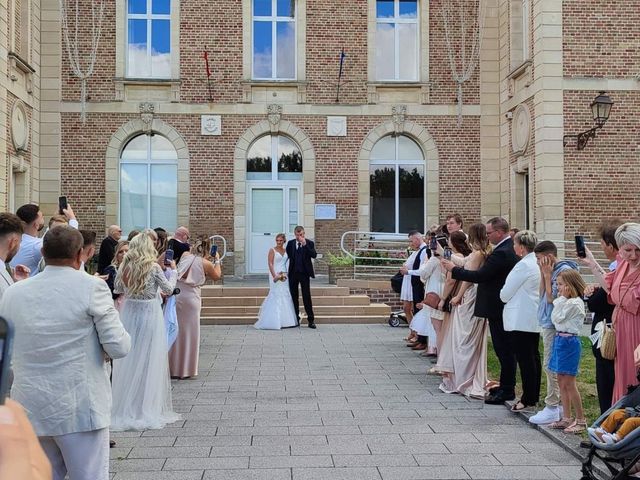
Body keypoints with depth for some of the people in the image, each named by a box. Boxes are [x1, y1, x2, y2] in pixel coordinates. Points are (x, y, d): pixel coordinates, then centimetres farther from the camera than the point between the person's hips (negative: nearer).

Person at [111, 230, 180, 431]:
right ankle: (147, 409, 8)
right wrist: (173, 271, 10)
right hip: (150, 314, -4)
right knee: (149, 361, 4)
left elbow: (118, 290, 10)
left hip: (129, 314, 4)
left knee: (128, 361, 12)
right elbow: (168, 289, -3)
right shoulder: (153, 267, -12)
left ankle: (125, 408, 19)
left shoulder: (124, 266, 0)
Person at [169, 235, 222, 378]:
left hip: (176, 294, 4)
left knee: (174, 330, 12)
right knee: (189, 332, 7)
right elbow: (217, 276, 14)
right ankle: (185, 369, 14)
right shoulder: (206, 263, -5)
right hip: (190, 297, -4)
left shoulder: (185, 255, 5)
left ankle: (172, 367, 20)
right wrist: (217, 261, 25)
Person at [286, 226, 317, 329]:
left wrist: (305, 244, -22)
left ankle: (311, 320, 1)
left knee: (307, 297, -3)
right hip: (293, 273, 3)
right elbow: (287, 255, 12)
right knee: (294, 297, 8)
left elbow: (314, 255, -15)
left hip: (304, 274, -3)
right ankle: (296, 319, 16)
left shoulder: (309, 243, -2)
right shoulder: (290, 243, 6)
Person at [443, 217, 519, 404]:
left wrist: (454, 269, -13)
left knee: (504, 350, -2)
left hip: (498, 309, -10)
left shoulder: (501, 253, -22)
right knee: (506, 349, 16)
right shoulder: (511, 248, 10)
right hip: (506, 306, 10)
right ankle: (507, 386, 25)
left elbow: (479, 276, -23)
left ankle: (507, 390, 5)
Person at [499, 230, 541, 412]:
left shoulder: (523, 265, -17)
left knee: (524, 359, -5)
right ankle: (534, 396, 22)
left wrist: (503, 296, 8)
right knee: (533, 357, 13)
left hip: (521, 320, -10)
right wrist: (507, 296, 21)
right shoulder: (537, 263, 10)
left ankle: (528, 400, 0)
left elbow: (506, 293, -12)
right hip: (534, 318, 10)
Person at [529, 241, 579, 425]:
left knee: (551, 366, -5)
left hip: (555, 325, -9)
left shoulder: (564, 270, -14)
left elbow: (552, 297, -17)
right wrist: (543, 274, 5)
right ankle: (558, 404, 20)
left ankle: (552, 408, 1)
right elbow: (542, 294, 11)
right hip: (548, 323, 9)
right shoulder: (552, 270, 13)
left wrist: (547, 274, -11)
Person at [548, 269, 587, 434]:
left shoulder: (575, 303, -16)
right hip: (560, 340, 10)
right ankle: (566, 418, 18)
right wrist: (560, 299, 9)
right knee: (561, 382, 12)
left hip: (569, 342, -10)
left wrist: (561, 299, -10)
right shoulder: (566, 301, 15)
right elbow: (556, 319, 11)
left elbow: (556, 318, -14)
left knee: (569, 383, -5)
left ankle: (581, 420, 4)